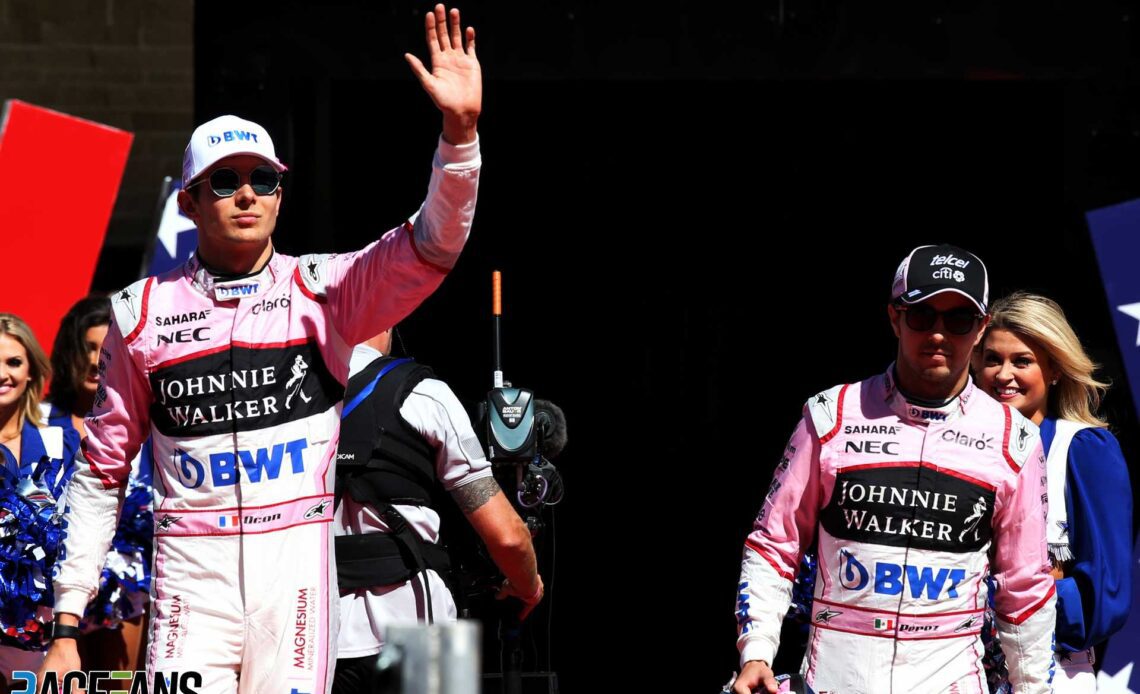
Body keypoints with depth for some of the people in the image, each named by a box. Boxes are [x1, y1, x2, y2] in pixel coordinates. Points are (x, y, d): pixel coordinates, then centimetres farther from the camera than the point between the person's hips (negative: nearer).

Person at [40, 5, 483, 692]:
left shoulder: (323, 292, 5)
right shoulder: (142, 313, 7)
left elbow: (432, 246, -10)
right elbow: (102, 474, 11)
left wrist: (459, 131, -27)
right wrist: (66, 627, 6)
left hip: (297, 574, 0)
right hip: (192, 578, 0)